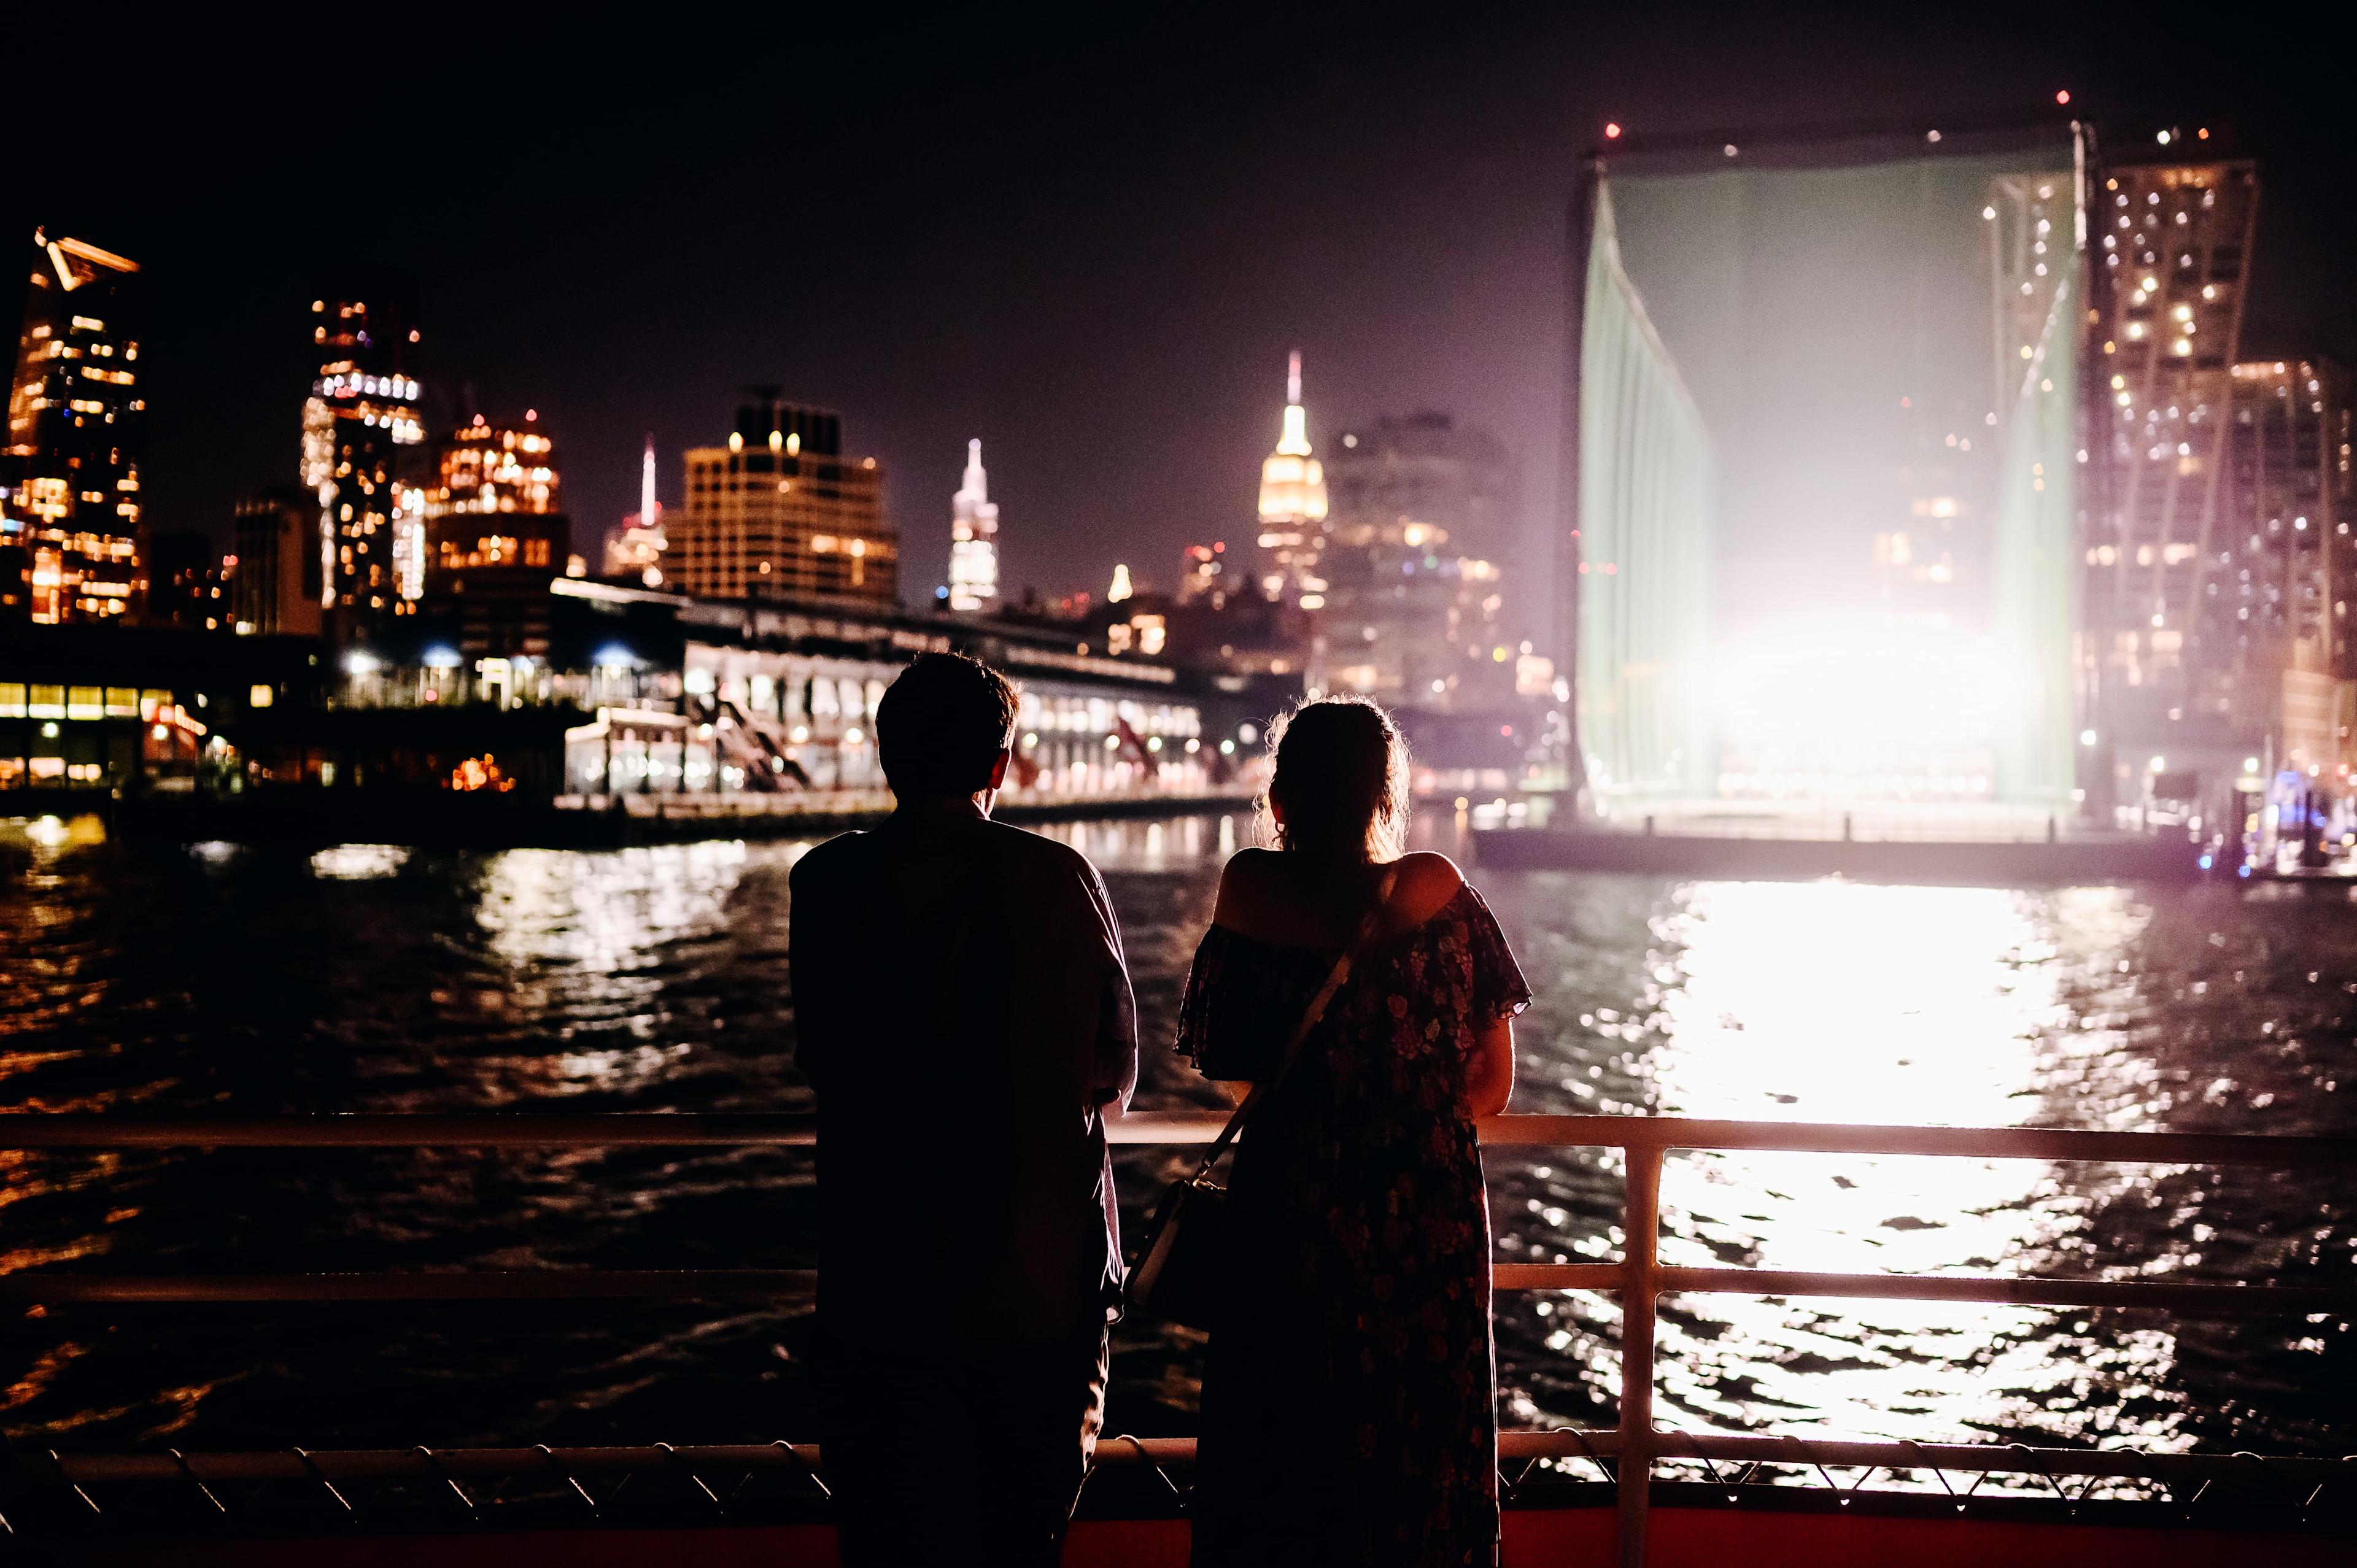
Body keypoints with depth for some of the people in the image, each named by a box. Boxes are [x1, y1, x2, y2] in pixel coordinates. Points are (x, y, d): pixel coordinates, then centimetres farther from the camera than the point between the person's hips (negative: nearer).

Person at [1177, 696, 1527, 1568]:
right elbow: (1492, 1087, -3)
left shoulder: (1250, 893, -11)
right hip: (1431, 1227, 1)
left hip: (1288, 1225, 0)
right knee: (1418, 1460, 18)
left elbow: (1227, 1073, 1)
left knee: (1278, 1470, 15)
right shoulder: (1437, 891, -9)